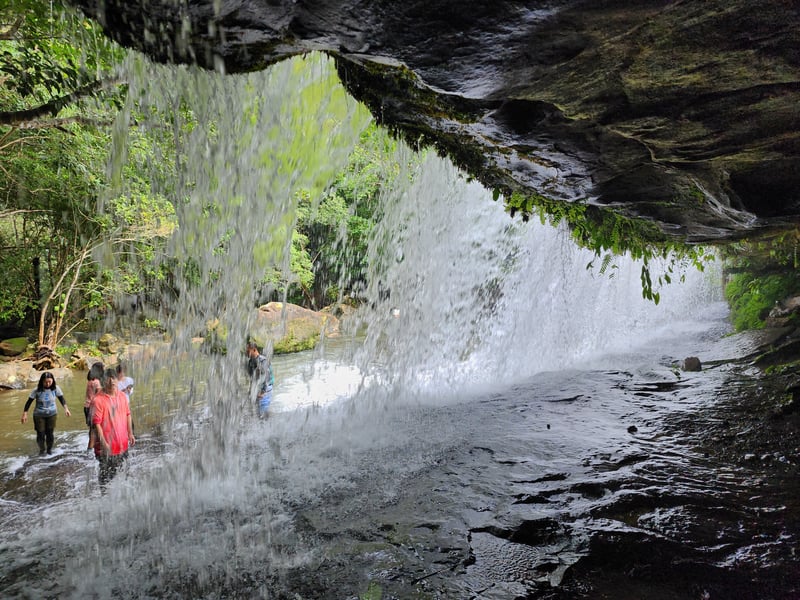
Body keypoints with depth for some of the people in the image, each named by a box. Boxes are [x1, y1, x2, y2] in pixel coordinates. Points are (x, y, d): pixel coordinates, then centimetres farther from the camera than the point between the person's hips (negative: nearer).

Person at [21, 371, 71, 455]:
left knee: (50, 433, 5)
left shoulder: (55, 388, -13)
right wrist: (24, 414, -9)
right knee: (40, 434, 1)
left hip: (52, 414, 1)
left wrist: (66, 408, -15)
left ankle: (49, 449, 30)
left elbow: (61, 398, -3)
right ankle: (42, 449, 29)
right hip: (39, 415, -1)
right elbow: (29, 402, -9)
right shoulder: (37, 390, -18)